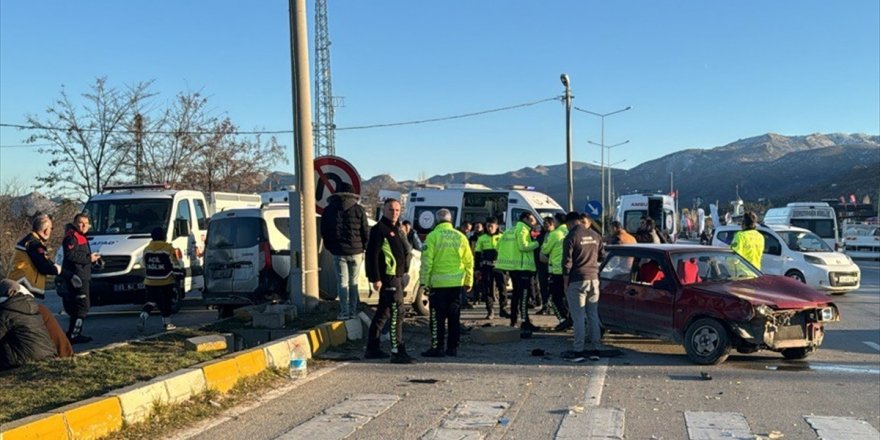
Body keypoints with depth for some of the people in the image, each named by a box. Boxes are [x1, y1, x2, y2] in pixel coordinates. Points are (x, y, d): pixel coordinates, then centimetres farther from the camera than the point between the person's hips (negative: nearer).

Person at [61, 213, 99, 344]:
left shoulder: (81, 237, 22)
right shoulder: (72, 236, -11)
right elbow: (71, 255, -23)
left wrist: (91, 257, 13)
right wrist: (89, 258, -18)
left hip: (82, 277, 11)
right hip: (76, 277, -11)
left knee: (77, 308, 16)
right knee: (82, 307, -12)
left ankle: (75, 334, 23)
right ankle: (73, 336, -11)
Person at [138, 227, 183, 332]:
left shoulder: (147, 250, 5)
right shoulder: (169, 249, -10)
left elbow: (145, 267, 14)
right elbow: (175, 265, -9)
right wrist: (178, 276, 0)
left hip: (150, 282, 4)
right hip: (166, 282, -4)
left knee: (151, 300, 12)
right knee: (166, 302, 5)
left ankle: (143, 316, -11)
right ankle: (167, 323, 10)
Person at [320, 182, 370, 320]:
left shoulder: (328, 210, 2)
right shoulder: (358, 210, -1)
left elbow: (324, 232, 6)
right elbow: (365, 232, 0)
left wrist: (331, 248, 15)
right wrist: (363, 248, 13)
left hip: (338, 252, 0)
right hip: (356, 251, 0)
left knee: (342, 282, 4)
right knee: (353, 282, 11)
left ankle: (344, 312, 2)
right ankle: (353, 311, 12)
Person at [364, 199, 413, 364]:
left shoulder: (396, 229, 19)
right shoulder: (379, 229, -11)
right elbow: (372, 255, -17)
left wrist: (402, 274, 22)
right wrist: (376, 278, -22)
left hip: (397, 277, 10)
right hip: (388, 277, -10)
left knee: (382, 313, 15)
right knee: (397, 313, -12)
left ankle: (372, 349, 23)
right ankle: (397, 352, -11)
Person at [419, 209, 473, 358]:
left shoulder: (433, 236, -6)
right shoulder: (460, 237, 6)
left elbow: (427, 260, -10)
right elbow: (469, 261, 9)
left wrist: (425, 280, -3)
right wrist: (468, 281, 16)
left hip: (438, 282, -4)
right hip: (457, 282, 4)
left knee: (438, 317, 1)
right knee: (454, 317, 11)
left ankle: (437, 348, 1)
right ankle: (453, 347, 15)